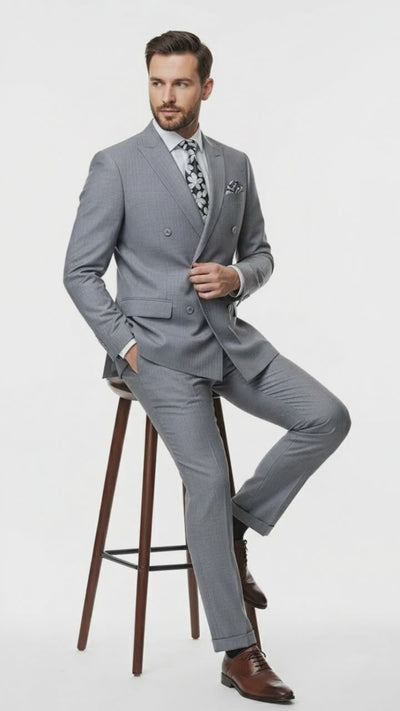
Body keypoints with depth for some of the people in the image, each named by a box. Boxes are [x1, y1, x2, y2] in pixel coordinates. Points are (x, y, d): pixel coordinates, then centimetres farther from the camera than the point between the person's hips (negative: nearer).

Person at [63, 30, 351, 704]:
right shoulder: (115, 166, -4)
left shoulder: (235, 165, 11)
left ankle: (236, 526, 8)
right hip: (158, 346, -5)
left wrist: (236, 277, -5)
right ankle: (238, 653, -1)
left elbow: (260, 253, 19)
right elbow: (79, 271, -3)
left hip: (230, 337, 5)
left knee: (327, 418, -12)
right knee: (208, 479, -14)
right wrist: (125, 344, -10)